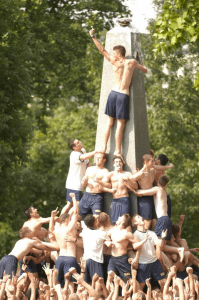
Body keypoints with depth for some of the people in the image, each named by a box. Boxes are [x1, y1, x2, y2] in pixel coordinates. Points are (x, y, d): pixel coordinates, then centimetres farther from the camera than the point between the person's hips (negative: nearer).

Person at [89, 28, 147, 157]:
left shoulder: (116, 63, 0)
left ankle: (104, 146, 10)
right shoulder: (132, 62, 1)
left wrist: (93, 37, 13)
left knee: (110, 122, 12)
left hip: (114, 93, 2)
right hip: (124, 95, -2)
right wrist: (139, 64, 38)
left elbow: (102, 50, 6)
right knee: (120, 123, -2)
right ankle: (118, 151, -4)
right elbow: (145, 70, 17)